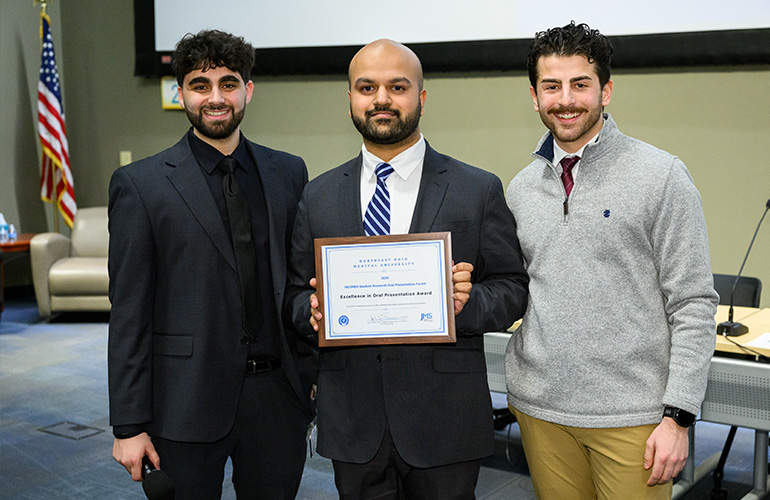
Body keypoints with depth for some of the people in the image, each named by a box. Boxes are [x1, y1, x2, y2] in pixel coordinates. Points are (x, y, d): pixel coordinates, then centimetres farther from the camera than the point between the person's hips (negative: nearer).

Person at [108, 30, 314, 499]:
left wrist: (318, 376, 5)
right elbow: (129, 313, -5)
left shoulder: (288, 172, 6)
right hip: (188, 403, -3)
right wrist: (129, 425, -6)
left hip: (278, 393, 3)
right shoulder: (139, 184, -4)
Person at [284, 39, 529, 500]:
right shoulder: (318, 197, 6)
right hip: (352, 422, 2)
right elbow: (295, 294, 9)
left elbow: (513, 289, 1)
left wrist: (468, 302, -19)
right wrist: (312, 310, -12)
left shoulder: (479, 190, 0)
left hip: (443, 421, -1)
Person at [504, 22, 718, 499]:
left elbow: (693, 305, -7)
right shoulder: (521, 188, 8)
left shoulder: (661, 175, -6)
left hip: (631, 416, -4)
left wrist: (678, 416, -12)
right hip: (540, 407, 4)